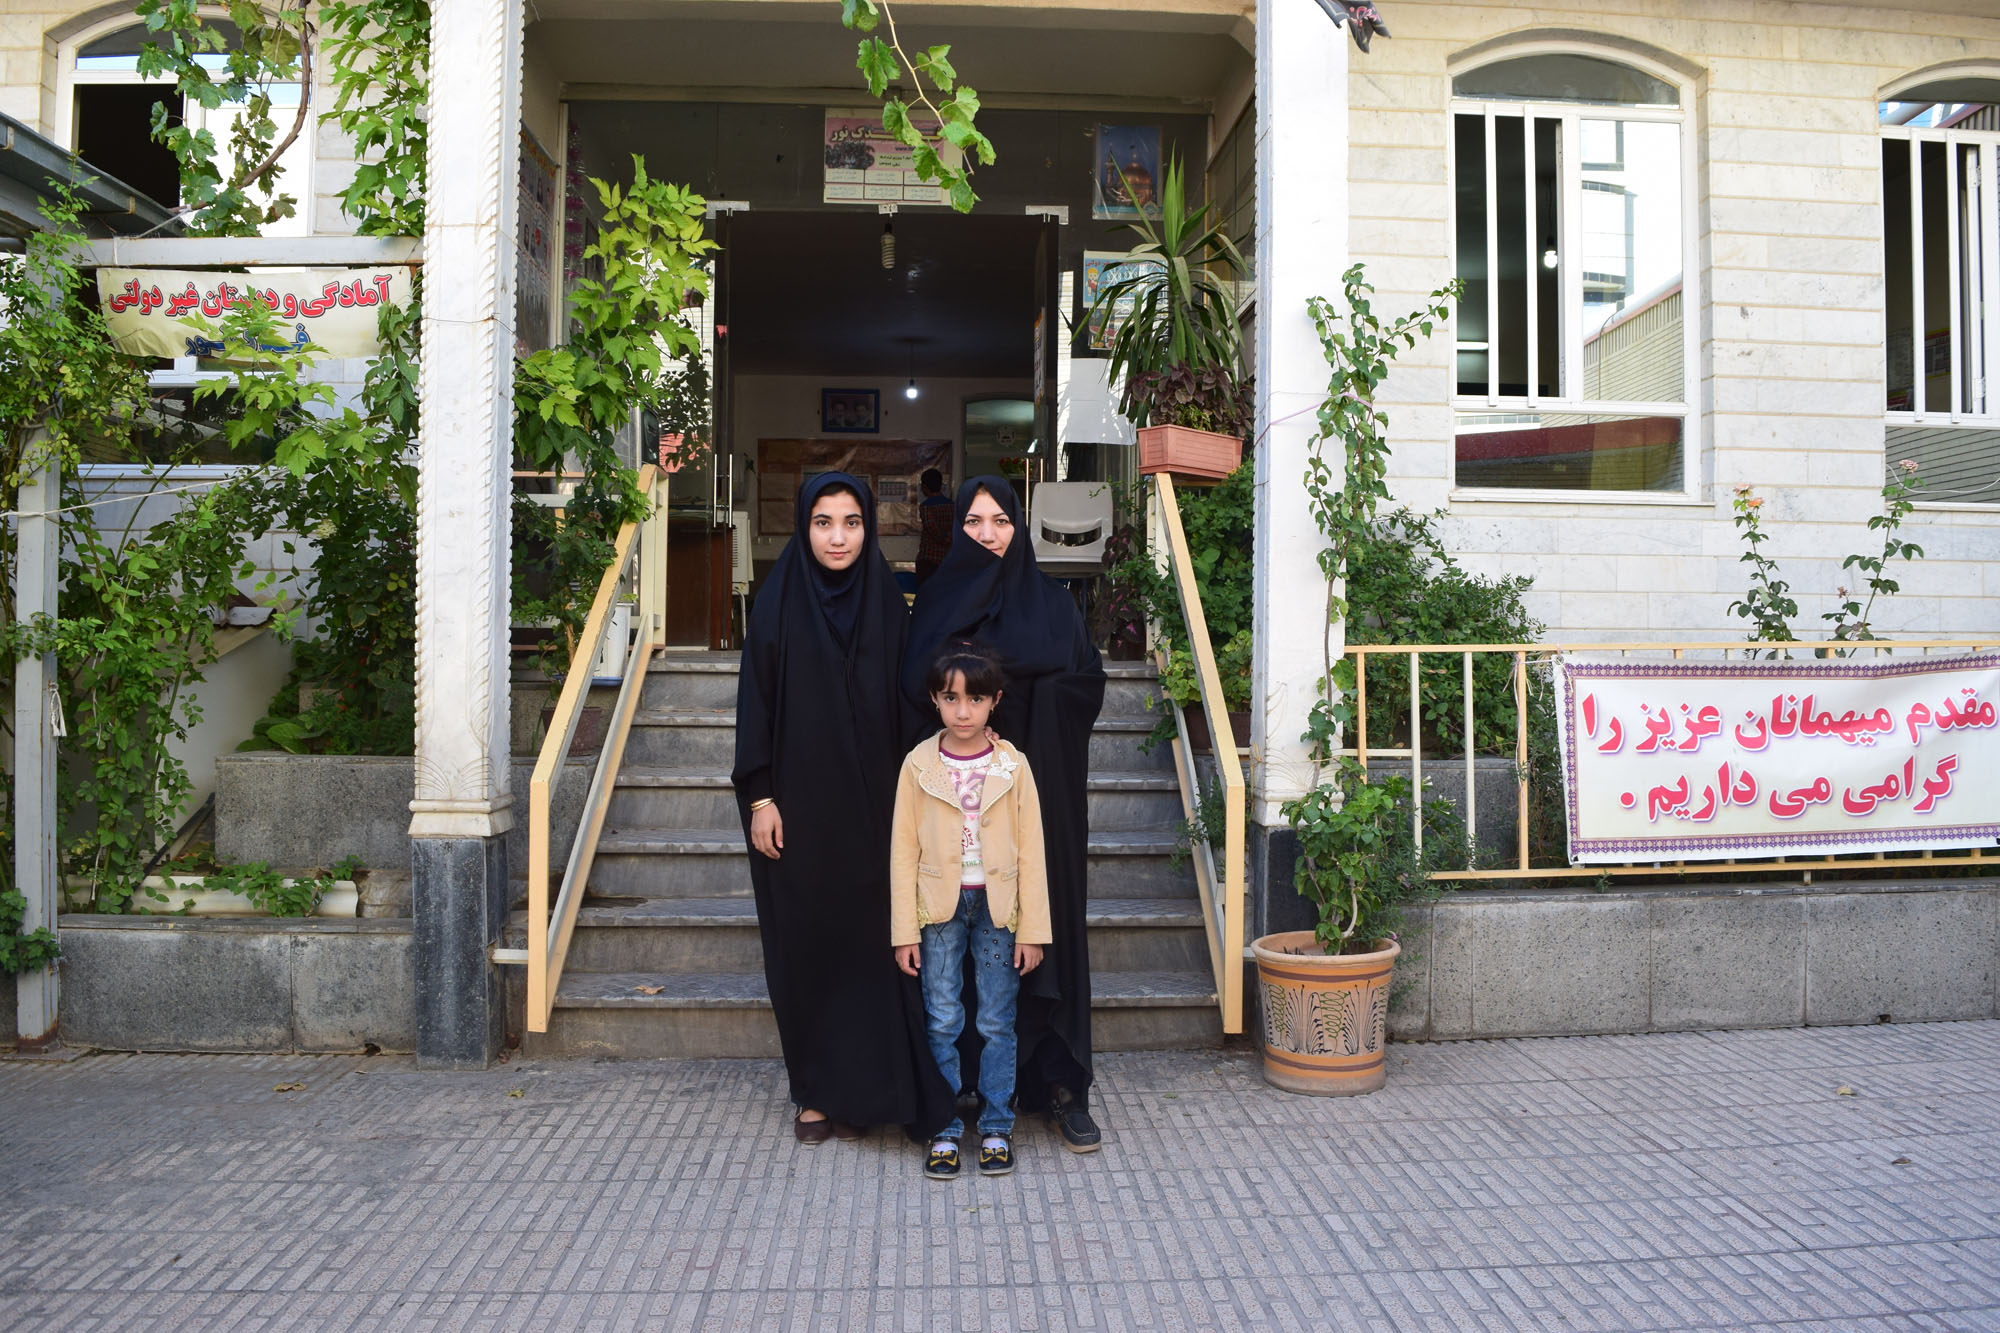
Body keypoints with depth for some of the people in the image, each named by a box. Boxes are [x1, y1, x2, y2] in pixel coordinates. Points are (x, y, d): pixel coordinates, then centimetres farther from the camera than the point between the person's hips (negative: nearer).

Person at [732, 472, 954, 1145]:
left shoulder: (886, 603, 4)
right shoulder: (778, 602, -1)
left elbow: (905, 707, 6)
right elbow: (757, 702, -1)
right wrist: (759, 797, -7)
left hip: (871, 804, 1)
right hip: (798, 803, -1)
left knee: (868, 937, 4)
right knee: (805, 942, 5)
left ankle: (865, 1088, 16)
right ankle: (815, 1090, 17)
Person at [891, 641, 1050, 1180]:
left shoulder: (1013, 767, -2)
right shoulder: (918, 765, -2)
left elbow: (1031, 850, 0)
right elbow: (903, 850, 1)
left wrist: (1032, 929, -2)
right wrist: (905, 930, -2)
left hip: (997, 908, 0)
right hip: (939, 909, 0)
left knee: (997, 1023, 6)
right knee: (942, 1023, 5)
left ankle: (996, 1127, 20)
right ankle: (945, 1130, 17)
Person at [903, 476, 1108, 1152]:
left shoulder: (1051, 601, 8)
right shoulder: (939, 601, 7)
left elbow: (1087, 684, 2)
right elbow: (914, 687, -7)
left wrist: (1020, 687, -10)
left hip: (1039, 788, 0)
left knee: (1048, 923, -1)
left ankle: (1062, 1086, 6)